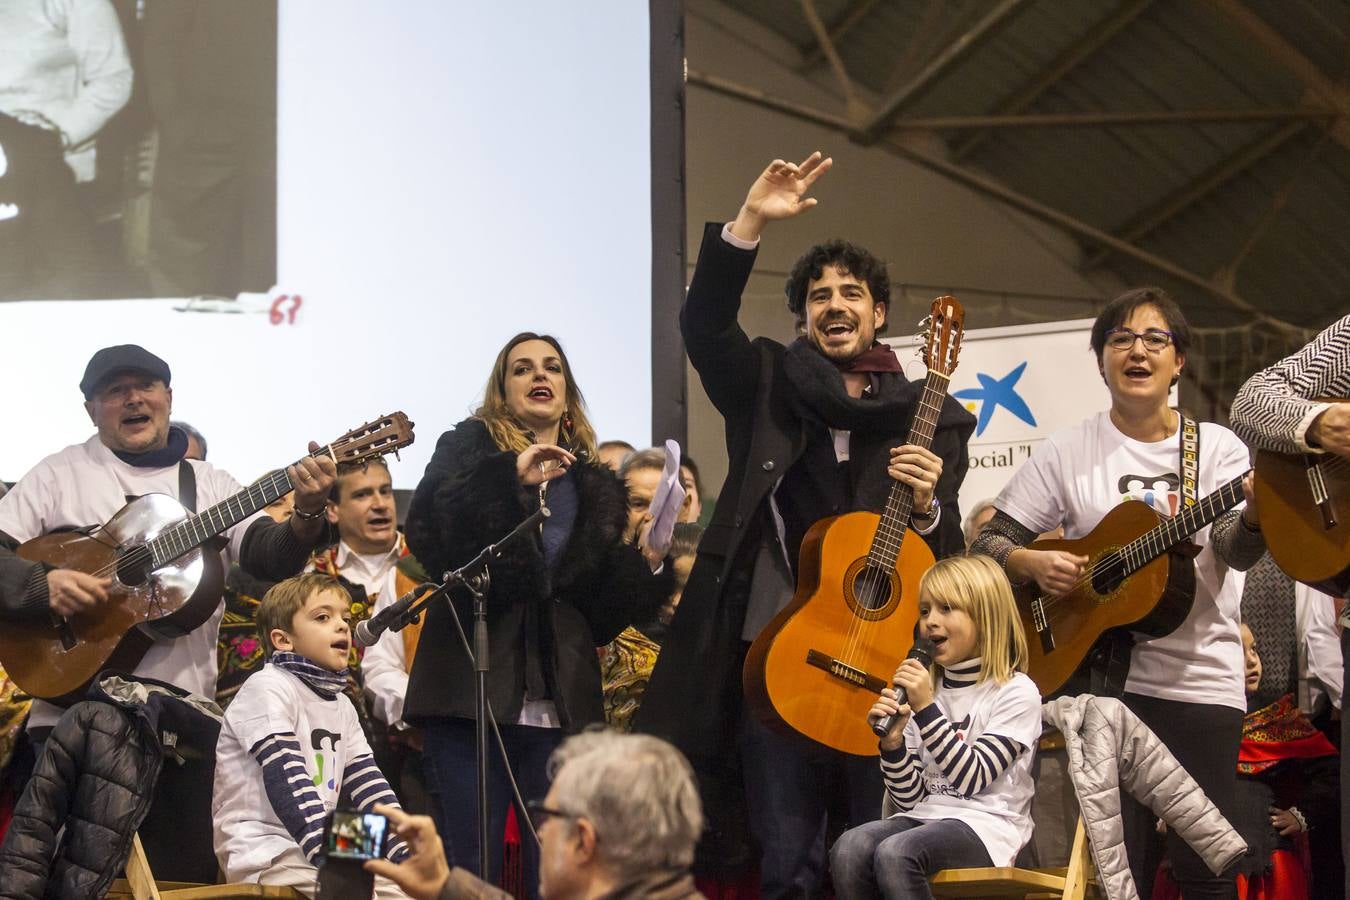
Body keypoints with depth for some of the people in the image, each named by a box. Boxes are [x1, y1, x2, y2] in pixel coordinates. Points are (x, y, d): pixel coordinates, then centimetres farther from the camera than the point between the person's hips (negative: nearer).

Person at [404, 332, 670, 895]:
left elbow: (604, 614, 16)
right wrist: (510, 477, -20)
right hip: (475, 693, -3)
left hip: (562, 702, 3)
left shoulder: (595, 485, 18)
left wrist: (646, 568, -2)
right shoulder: (471, 448, 9)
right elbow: (425, 531, -11)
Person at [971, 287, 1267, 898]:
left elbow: (1235, 551, -11)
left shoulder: (1217, 448, 5)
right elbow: (988, 544, 8)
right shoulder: (1069, 453, 6)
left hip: (1201, 680, 0)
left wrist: (1256, 511, -33)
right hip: (1104, 674, 0)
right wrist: (1032, 563, -14)